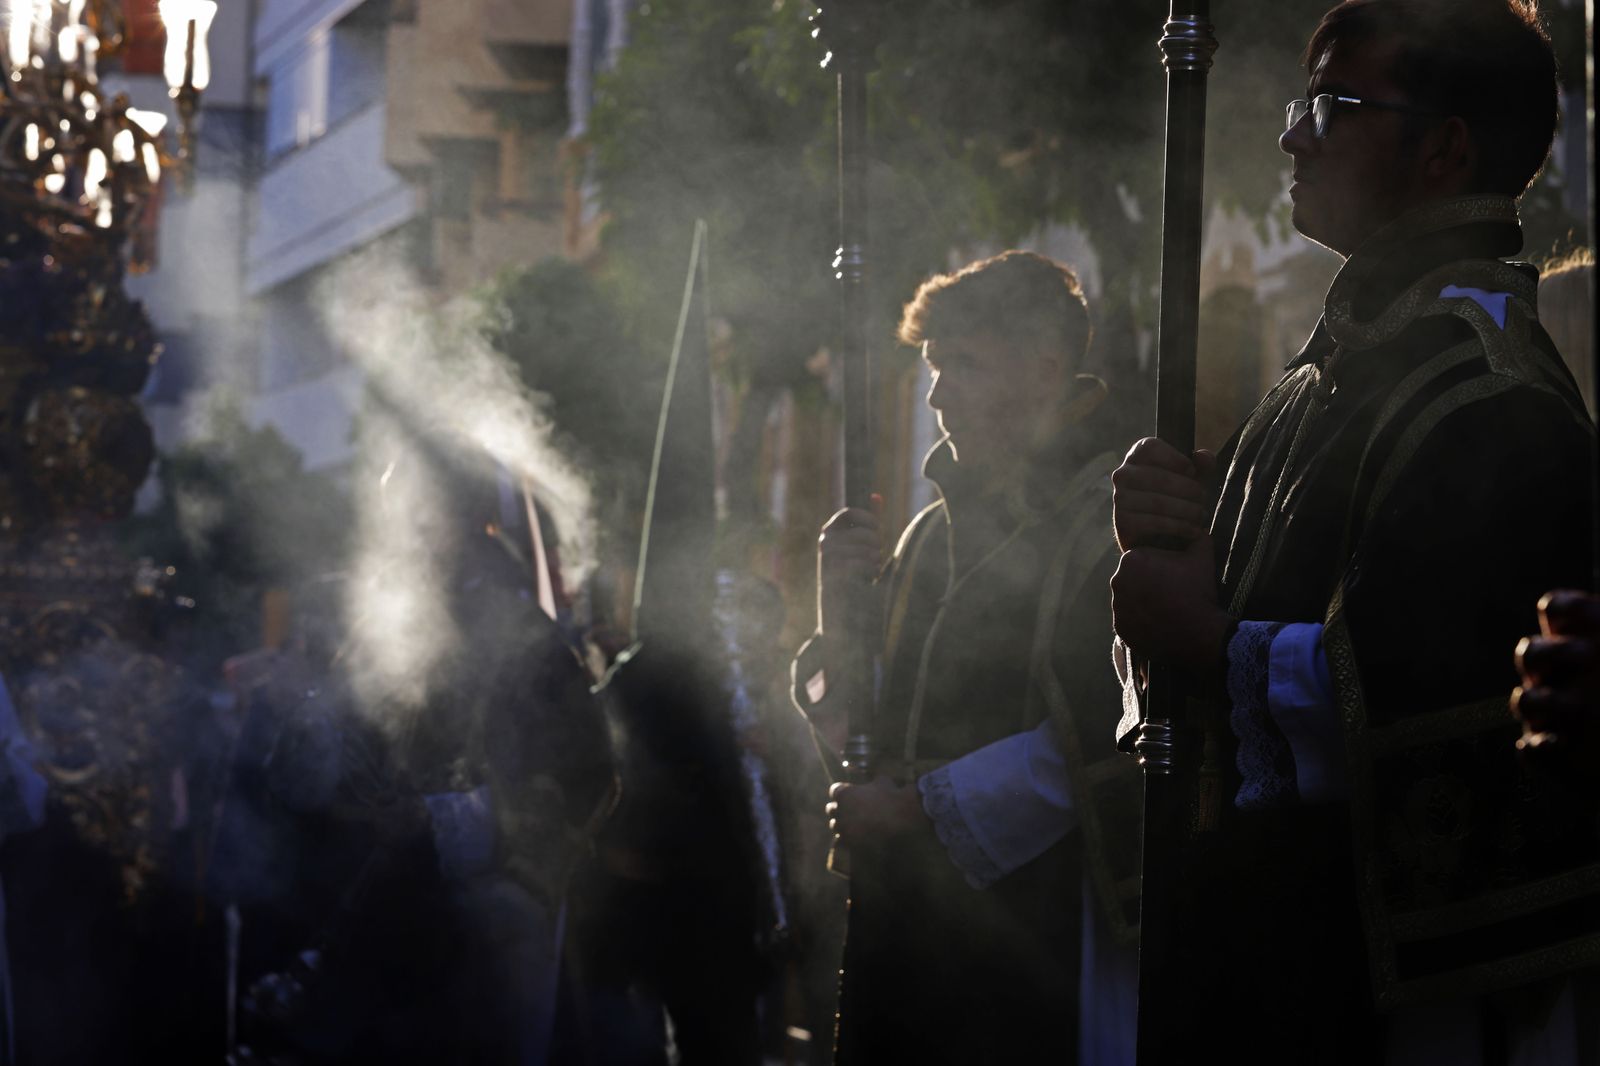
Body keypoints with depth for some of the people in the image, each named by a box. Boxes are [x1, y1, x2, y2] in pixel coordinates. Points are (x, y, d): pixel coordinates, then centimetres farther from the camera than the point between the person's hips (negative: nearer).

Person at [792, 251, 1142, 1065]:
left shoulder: (1109, 519, -6)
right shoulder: (936, 532, 17)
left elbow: (1098, 738, -15)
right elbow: (860, 729, 18)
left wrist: (923, 807, -12)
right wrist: (840, 615, 0)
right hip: (905, 925, 7)